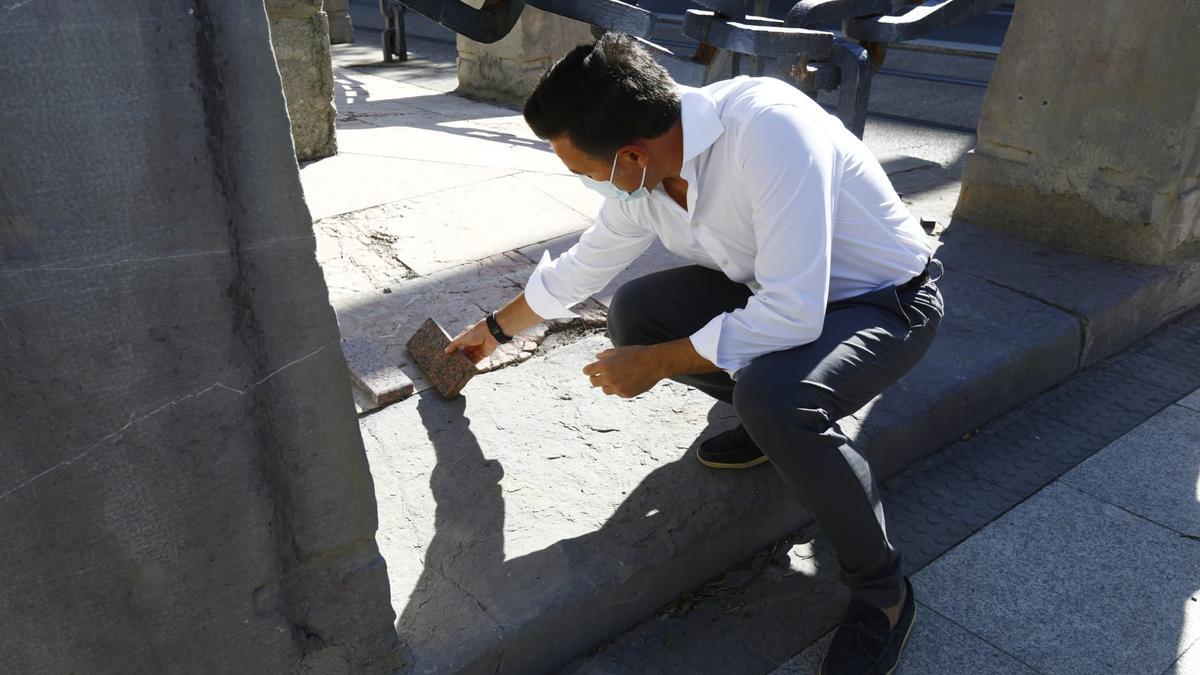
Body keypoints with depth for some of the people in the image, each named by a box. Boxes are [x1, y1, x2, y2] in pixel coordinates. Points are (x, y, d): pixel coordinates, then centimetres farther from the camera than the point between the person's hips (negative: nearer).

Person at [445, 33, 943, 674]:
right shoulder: (639, 177, -10)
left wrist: (653, 364, -26)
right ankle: (770, 417, 12)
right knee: (634, 313, -9)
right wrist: (495, 328, 22)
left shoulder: (769, 129, -35)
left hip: (886, 299, -7)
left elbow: (790, 317, -37)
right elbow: (576, 270, 8)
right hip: (777, 290, 7)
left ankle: (881, 591, -10)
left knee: (773, 393, -35)